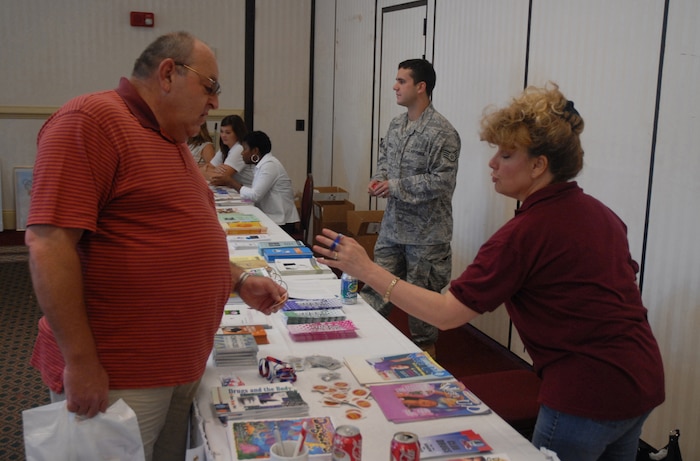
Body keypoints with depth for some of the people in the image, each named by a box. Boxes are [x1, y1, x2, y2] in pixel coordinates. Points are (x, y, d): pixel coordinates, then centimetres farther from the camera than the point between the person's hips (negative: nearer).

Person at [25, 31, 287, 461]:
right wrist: (80, 362, -21)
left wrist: (240, 281, 11)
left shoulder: (173, 142, 14)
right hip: (114, 379, -8)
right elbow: (48, 242, -21)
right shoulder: (91, 120, -14)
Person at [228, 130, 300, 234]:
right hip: (270, 219, 8)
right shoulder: (263, 164, 14)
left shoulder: (270, 165, -14)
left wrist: (231, 182, -10)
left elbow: (255, 195, -20)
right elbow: (255, 192, 6)